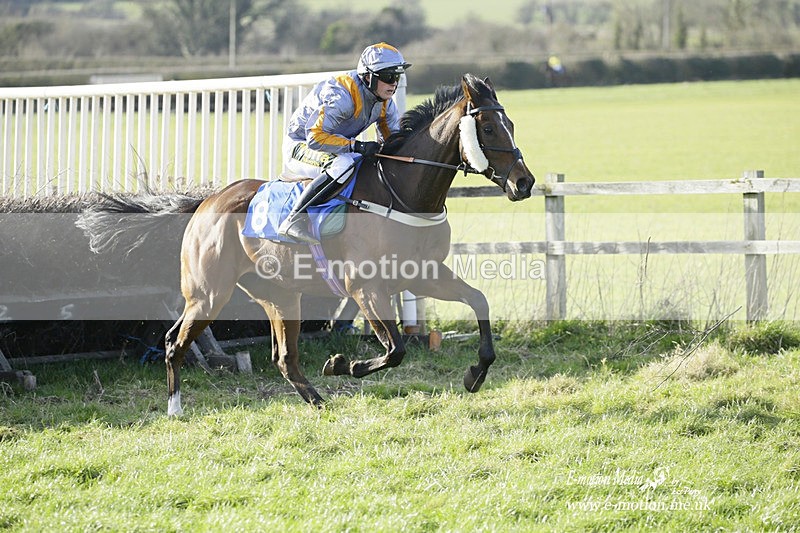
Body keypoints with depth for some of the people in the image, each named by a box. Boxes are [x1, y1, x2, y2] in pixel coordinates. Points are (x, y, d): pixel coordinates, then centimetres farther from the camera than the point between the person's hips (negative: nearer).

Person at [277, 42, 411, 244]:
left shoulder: (385, 102, -2)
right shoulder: (341, 96, -29)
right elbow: (315, 137, -34)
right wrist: (357, 146, -37)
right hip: (300, 147, -9)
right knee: (342, 165, -38)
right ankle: (295, 219, -37)